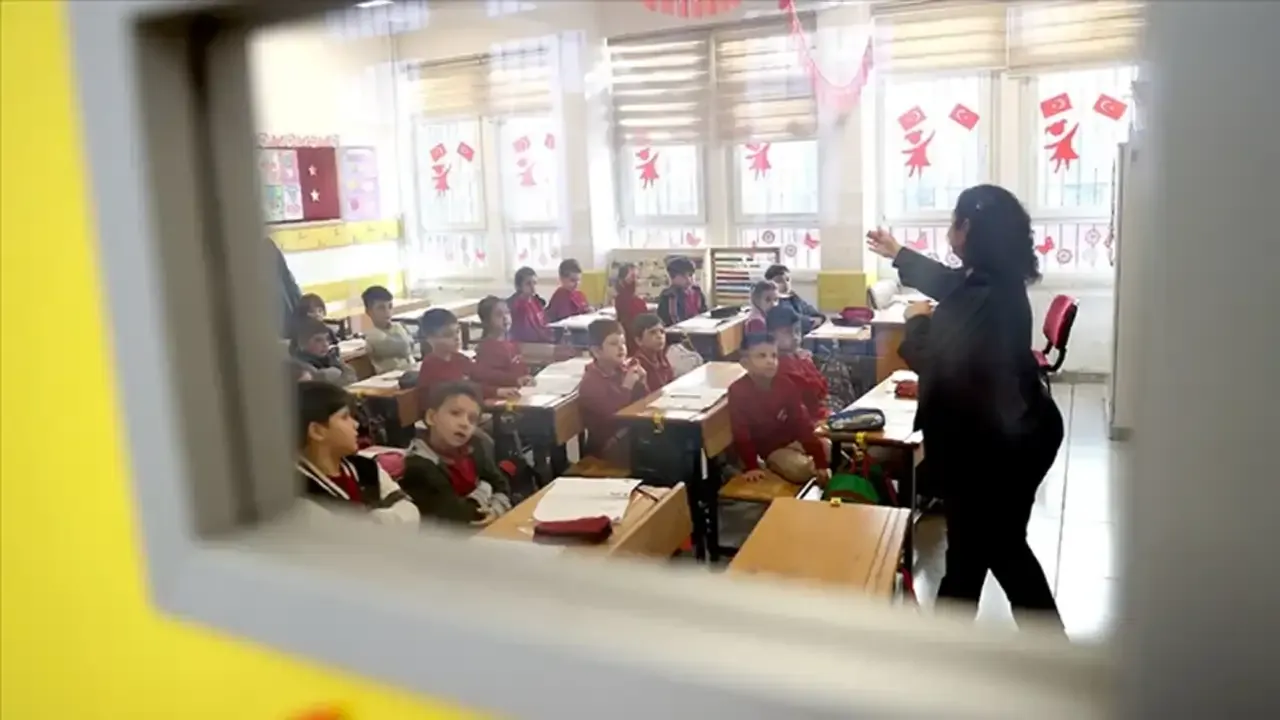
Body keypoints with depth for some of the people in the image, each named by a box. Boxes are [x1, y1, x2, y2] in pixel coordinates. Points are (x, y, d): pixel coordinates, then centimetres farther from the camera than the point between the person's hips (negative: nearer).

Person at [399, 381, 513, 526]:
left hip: (485, 528, 6)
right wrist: (482, 494, -7)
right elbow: (458, 513, -22)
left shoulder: (474, 446, 2)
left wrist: (496, 509, -12)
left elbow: (500, 484, 6)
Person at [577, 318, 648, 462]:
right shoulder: (590, 383, -13)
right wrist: (626, 387, -23)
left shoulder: (625, 371, 5)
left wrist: (640, 384, -8)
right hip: (606, 446, -7)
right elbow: (612, 417, -25)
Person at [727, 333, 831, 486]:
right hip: (770, 448, -5)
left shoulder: (785, 384, -9)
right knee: (801, 469, -27)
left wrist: (820, 461, -14)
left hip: (794, 439, 5)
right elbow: (741, 434, -19)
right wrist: (751, 467, -24)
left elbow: (801, 422, -10)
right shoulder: (738, 391, -21)